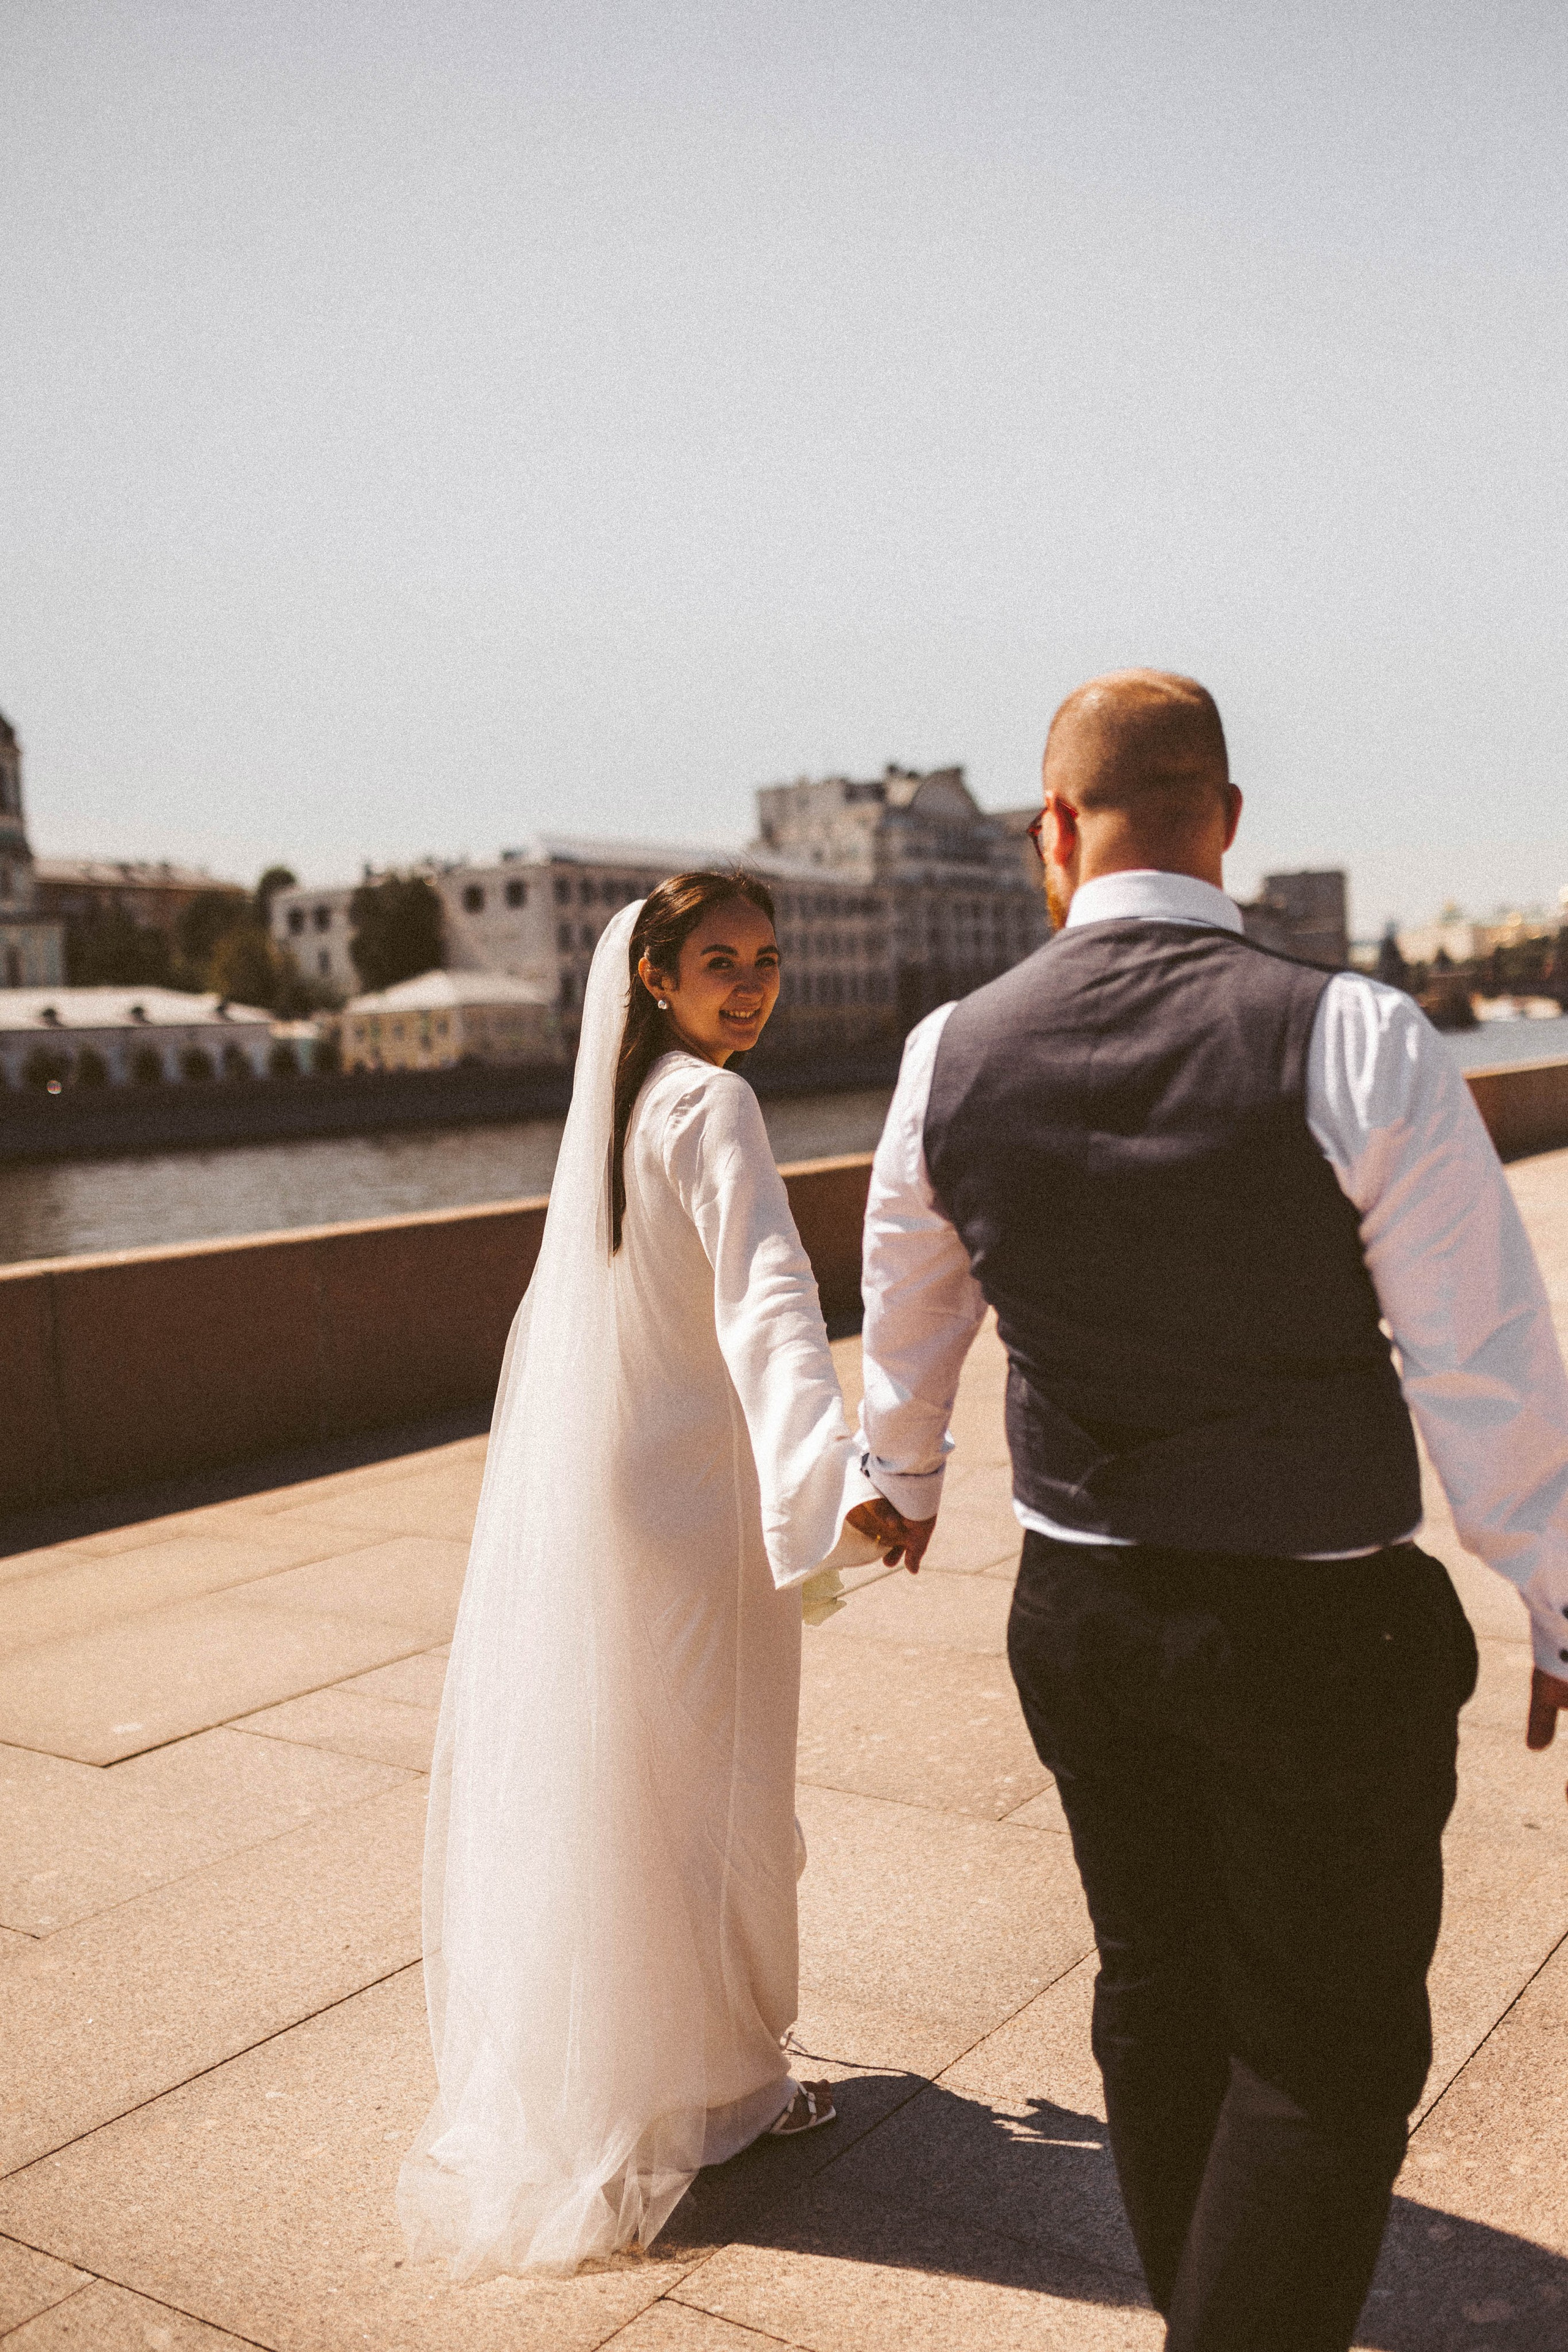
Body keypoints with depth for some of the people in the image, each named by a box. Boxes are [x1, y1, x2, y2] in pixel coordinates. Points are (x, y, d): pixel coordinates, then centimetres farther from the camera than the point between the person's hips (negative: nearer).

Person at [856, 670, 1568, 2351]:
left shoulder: (952, 1056, -6)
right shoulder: (1355, 1044, -19)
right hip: (1323, 1635, -4)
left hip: (1080, 1614, 5)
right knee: (1329, 2056, 14)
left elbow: (904, 1322, 11)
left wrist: (901, 1476, 31)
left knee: (1154, 1989, 24)